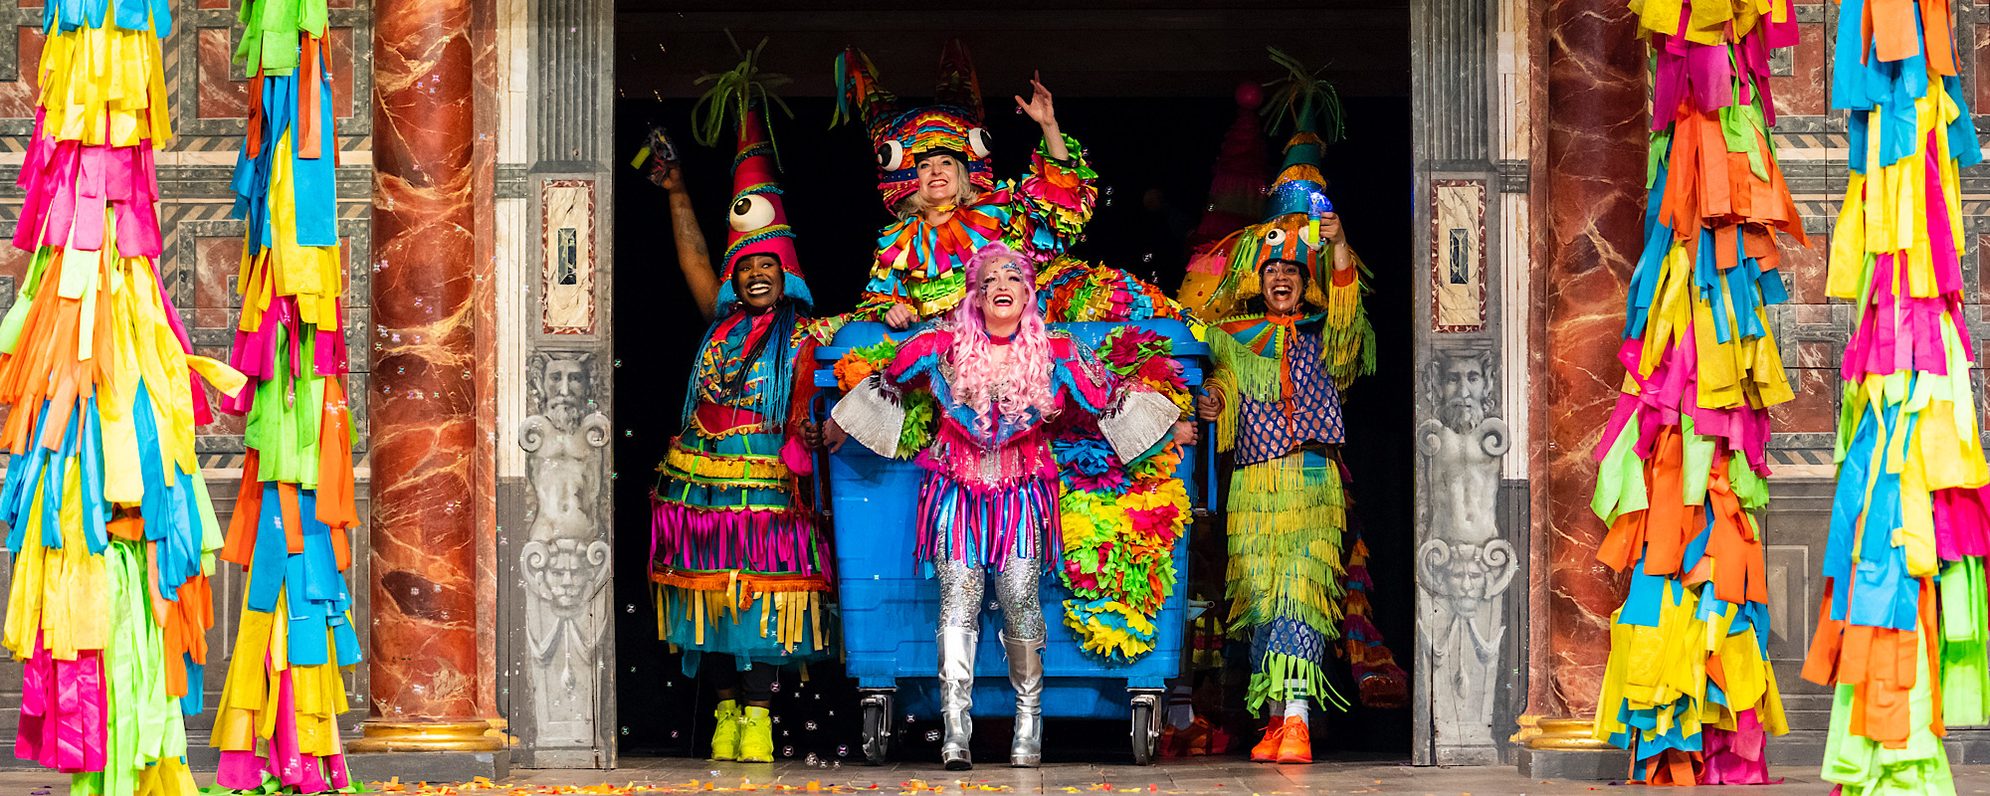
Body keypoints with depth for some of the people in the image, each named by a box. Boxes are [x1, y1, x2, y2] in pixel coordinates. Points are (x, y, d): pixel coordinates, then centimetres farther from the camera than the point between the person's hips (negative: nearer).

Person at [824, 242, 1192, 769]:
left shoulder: (1056, 354, -5)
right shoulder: (942, 346, -5)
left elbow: (1109, 399, 9)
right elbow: (888, 384, 13)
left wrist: (1170, 426, 15)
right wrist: (841, 424, 25)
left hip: (1023, 491, 0)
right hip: (957, 487, 0)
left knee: (1020, 600, -7)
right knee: (959, 600, -8)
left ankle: (1029, 728, 3)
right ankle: (955, 735, -11)